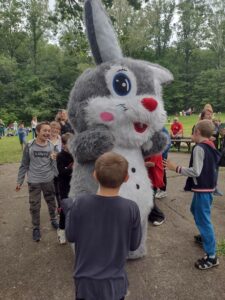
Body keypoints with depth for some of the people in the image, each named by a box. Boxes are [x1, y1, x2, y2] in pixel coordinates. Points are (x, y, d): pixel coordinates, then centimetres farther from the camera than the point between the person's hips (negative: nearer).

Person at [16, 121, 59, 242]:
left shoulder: (51, 146, -5)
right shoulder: (29, 146, -9)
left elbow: (55, 165, 2)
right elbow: (24, 165, -2)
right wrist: (19, 181, 1)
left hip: (49, 180, 2)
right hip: (33, 181, -1)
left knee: (51, 202, 17)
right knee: (34, 206, 9)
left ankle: (53, 219, 43)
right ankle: (36, 228, 30)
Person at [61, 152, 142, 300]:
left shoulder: (81, 203, -21)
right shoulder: (131, 208, -21)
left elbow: (71, 236, -7)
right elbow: (134, 244, -7)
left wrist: (69, 208, 6)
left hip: (86, 280, 1)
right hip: (114, 282, 0)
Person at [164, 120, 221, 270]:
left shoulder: (199, 148, -20)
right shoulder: (211, 147, 6)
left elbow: (196, 172, -25)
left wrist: (176, 168, -21)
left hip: (202, 188, -10)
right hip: (208, 186, 10)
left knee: (203, 219, -2)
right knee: (196, 210, 28)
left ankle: (211, 256, 7)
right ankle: (205, 236, 45)